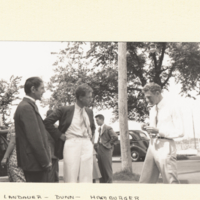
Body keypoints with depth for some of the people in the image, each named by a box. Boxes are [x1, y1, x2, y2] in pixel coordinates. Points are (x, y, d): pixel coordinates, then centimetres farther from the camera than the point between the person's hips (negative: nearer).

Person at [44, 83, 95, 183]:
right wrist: (59, 135, -3)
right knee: (71, 179, -7)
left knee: (86, 178, 2)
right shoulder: (65, 110, -1)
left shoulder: (89, 112, 15)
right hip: (71, 144, -5)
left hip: (87, 145, 5)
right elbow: (47, 122, 0)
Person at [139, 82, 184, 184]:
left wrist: (159, 131, -17)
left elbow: (180, 132, -9)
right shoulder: (152, 110, 18)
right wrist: (147, 129, 2)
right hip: (152, 145, 7)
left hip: (165, 146, -7)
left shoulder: (171, 108, -5)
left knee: (171, 181, -6)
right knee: (145, 181, 4)